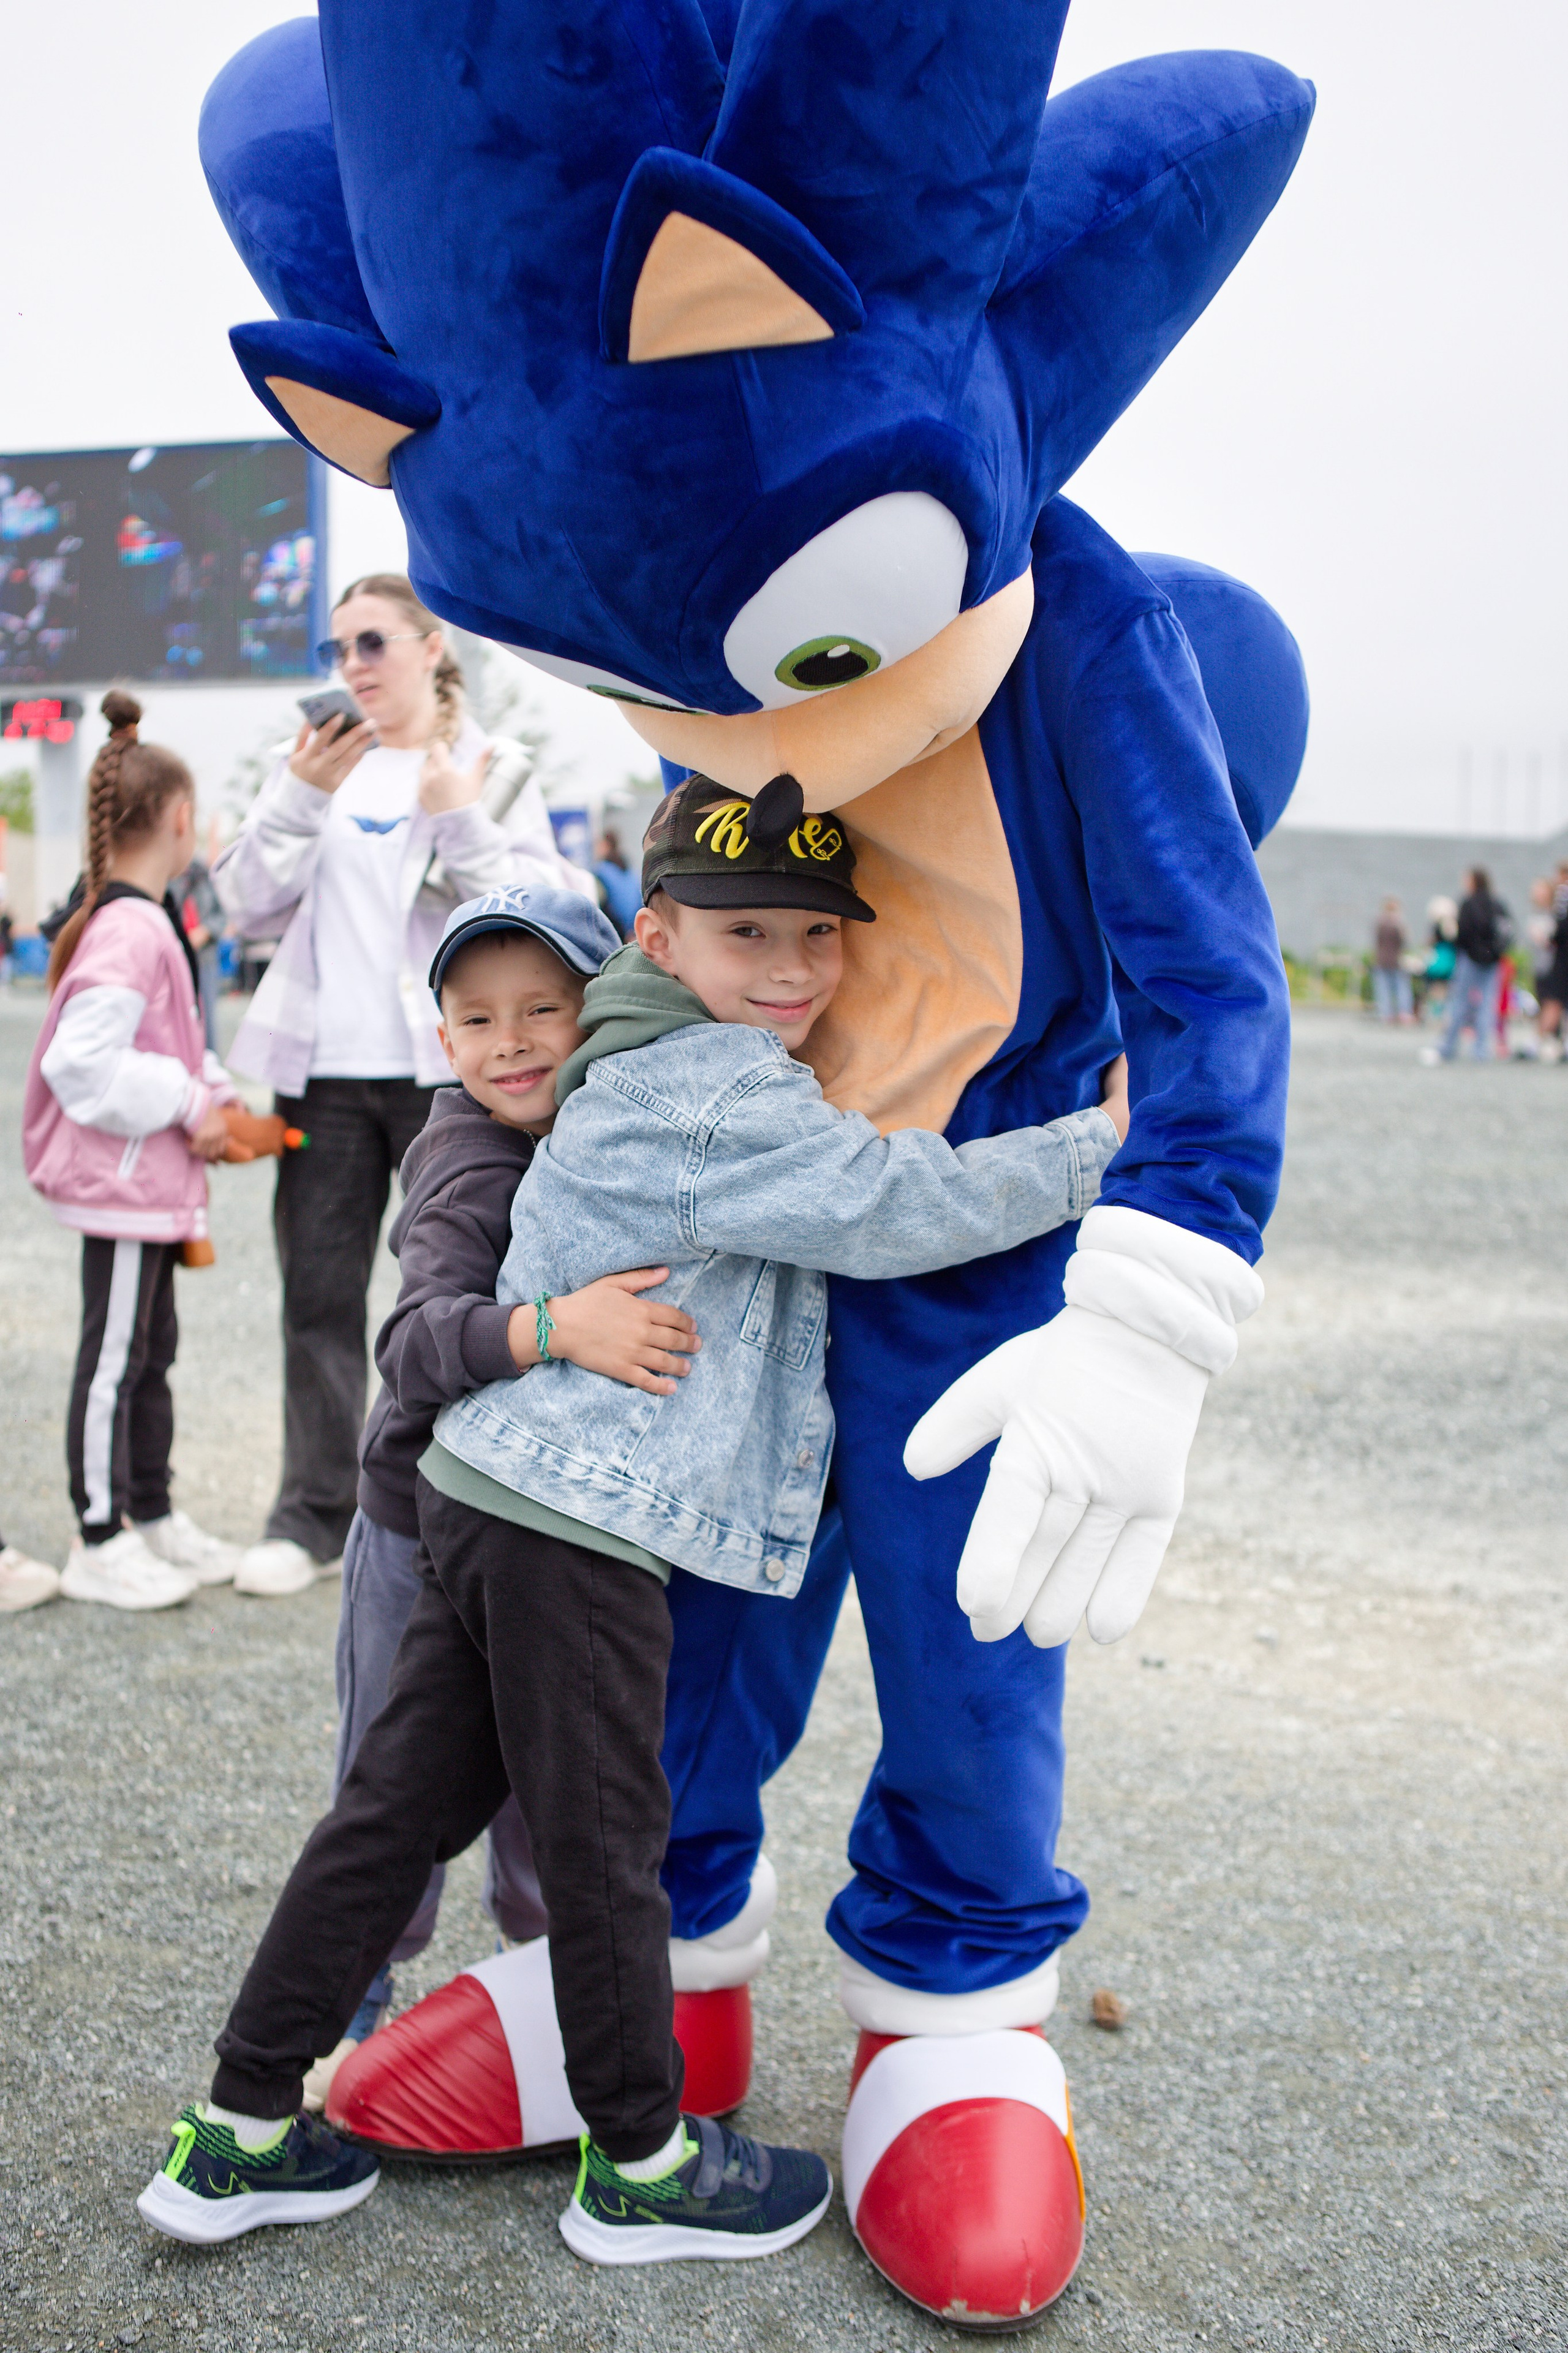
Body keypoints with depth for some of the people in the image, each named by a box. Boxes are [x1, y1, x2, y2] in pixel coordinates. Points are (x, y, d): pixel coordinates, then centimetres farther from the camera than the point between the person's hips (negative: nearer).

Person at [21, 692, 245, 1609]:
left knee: (152, 1349, 18)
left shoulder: (141, 921, 12)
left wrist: (213, 1094, 7)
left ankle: (152, 1516, 30)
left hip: (153, 1179, 11)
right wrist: (189, 1106, -20)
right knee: (115, 1355, -1)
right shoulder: (130, 929, -20)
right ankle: (100, 1542, 10)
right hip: (123, 1179, -11)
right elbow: (82, 1062, -27)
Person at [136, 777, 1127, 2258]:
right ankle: (643, 2161, 26)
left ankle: (240, 2132, 25)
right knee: (603, 1843, 7)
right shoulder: (721, 1097, -15)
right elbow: (901, 1206, -20)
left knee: (401, 1806, 15)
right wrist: (1099, 1143, -11)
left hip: (487, 1489, 10)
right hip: (577, 1522, -10)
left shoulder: (648, 1073, 17)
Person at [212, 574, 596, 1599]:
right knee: (318, 1292, 5)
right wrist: (295, 796, -7)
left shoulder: (491, 769, 4)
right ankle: (314, 1512, 14)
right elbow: (250, 906, 4)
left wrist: (460, 823, -15)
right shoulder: (323, 765, 12)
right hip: (326, 1070, 3)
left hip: (447, 1068, -3)